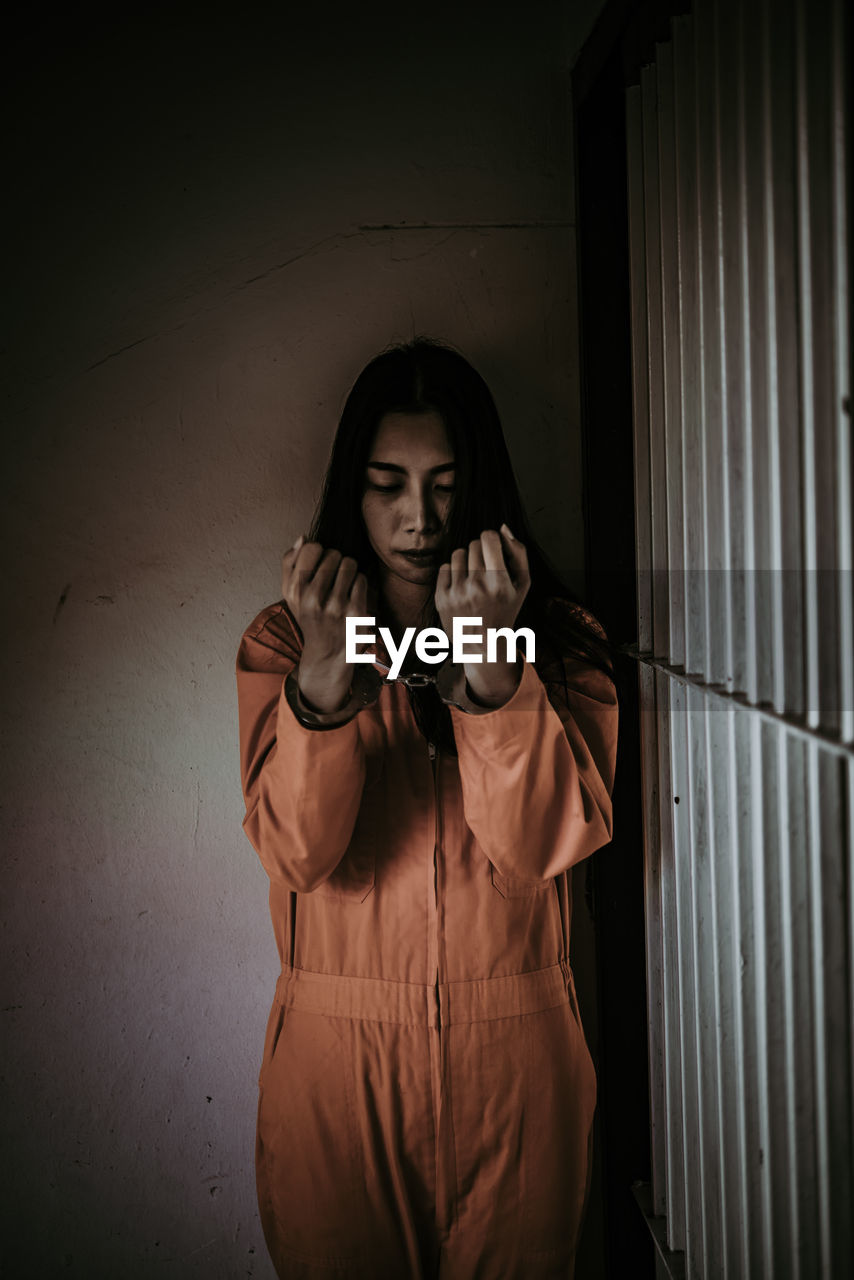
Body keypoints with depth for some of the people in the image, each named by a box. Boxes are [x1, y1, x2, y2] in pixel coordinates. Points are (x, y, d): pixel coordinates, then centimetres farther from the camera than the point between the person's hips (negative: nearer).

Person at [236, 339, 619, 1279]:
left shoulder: (562, 644, 0)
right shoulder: (281, 643, 0)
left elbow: (536, 848, -15)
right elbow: (299, 852, -15)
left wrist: (490, 662, -27)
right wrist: (324, 671, -29)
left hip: (513, 1059, 0)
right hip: (334, 1059, 0)